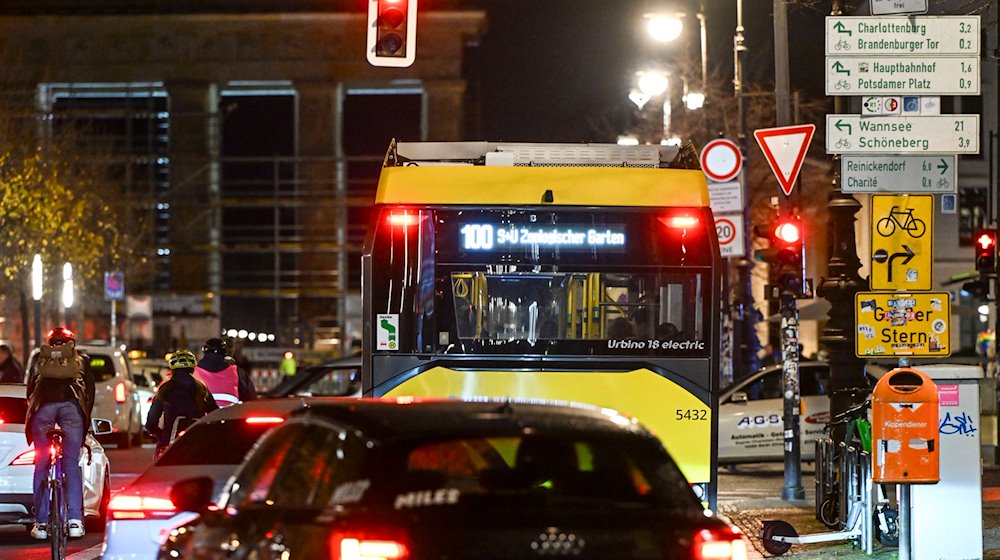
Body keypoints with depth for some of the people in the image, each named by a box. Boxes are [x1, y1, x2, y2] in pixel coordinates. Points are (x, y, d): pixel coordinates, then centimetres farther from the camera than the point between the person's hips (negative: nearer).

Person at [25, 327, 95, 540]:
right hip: (71, 404, 0)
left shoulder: (40, 360, 28)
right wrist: (86, 417, 20)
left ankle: (41, 523, 0)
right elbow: (89, 389, 16)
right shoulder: (81, 360, 25)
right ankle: (75, 520, -8)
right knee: (72, 464, 2)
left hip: (43, 405, 0)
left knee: (41, 465, 4)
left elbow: (30, 388, 23)